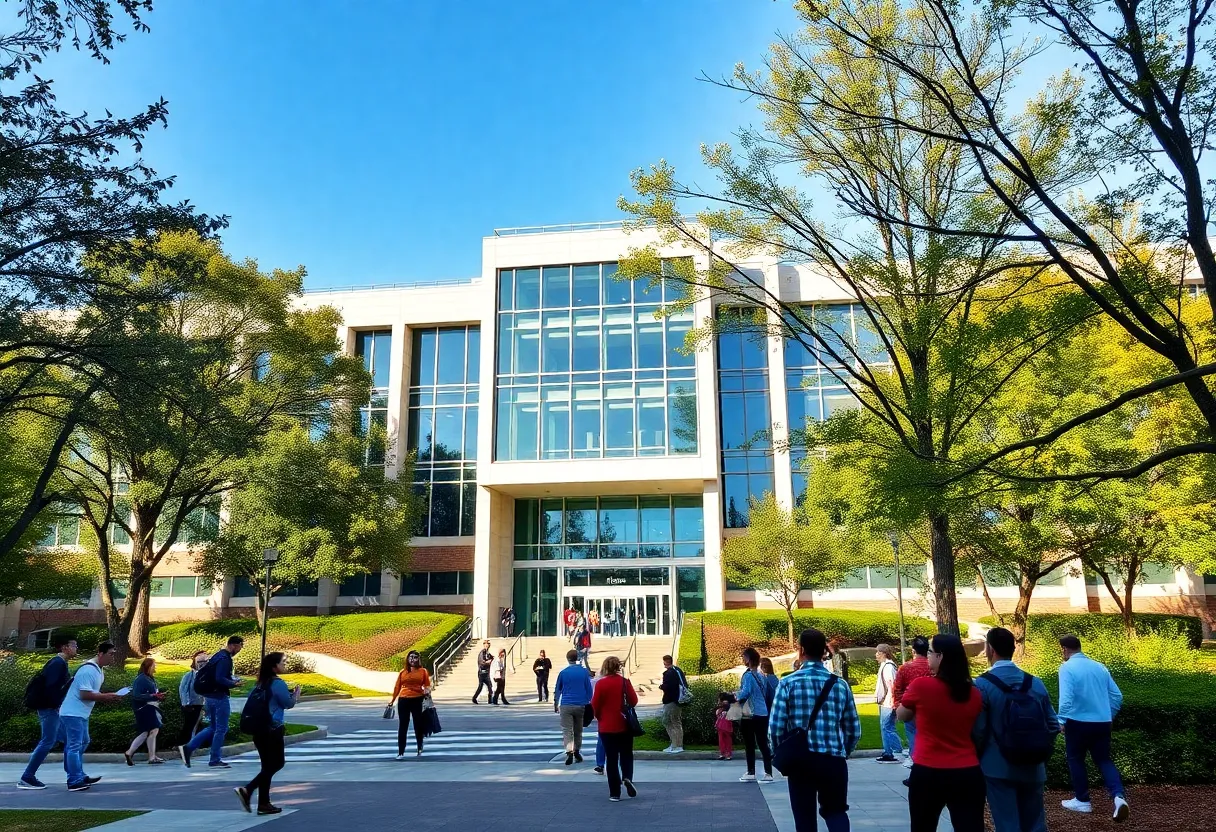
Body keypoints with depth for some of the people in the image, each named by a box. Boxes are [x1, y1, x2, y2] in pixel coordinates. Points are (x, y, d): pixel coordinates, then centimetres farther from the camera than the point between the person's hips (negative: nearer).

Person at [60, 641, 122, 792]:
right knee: (75, 746, -8)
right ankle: (75, 782, -5)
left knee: (83, 743, 16)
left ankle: (79, 777, 24)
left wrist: (109, 697, 0)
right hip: (73, 713, -11)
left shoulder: (99, 671, 11)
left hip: (81, 713, 11)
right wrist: (106, 697, -20)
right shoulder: (88, 670, -22)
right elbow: (85, 694, -25)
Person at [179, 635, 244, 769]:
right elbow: (220, 679, -27)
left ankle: (188, 748, 9)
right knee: (221, 729, 1)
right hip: (219, 697, -10)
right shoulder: (225, 659, -17)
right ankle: (215, 760, 6)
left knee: (213, 727, 18)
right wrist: (233, 683, -19)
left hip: (209, 696, 10)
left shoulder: (218, 656, 13)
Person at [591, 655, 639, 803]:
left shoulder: (600, 684, -10)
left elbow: (595, 705, -7)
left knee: (612, 759, 7)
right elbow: (634, 701, -3)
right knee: (626, 755, 18)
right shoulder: (625, 682, -6)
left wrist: (599, 717, 14)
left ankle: (614, 793, 8)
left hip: (607, 727, -1)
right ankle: (627, 778, -8)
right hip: (624, 725, 1)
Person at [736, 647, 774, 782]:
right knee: (763, 744, 8)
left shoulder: (748, 675, -14)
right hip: (762, 714, 7)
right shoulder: (760, 675, 11)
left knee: (749, 745, 3)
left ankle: (751, 773, 9)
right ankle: (768, 773, 9)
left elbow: (745, 693, -25)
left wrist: (736, 696, -4)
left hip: (750, 715, -7)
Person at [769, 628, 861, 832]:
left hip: (800, 760, -2)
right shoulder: (840, 685, 3)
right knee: (836, 811, 18)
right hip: (834, 761, 2)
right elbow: (854, 730, 6)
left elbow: (776, 728, -8)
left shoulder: (788, 683, -5)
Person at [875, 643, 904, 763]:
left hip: (888, 702, -10)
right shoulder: (883, 665, 15)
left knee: (887, 727, -8)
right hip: (884, 702, 10)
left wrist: (889, 701, -21)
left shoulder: (889, 666, -15)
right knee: (884, 727, 12)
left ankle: (898, 752, -3)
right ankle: (888, 753, 18)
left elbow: (891, 684, -20)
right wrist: (879, 698, 17)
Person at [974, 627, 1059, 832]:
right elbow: (1053, 725, 5)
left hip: (998, 768, -5)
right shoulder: (1035, 683, 3)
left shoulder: (982, 684, -12)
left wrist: (976, 759, 2)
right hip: (1032, 768, 5)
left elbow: (977, 730, -14)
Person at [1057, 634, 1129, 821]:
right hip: (1102, 723, 5)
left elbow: (1066, 699, -21)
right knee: (1104, 760, 17)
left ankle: (1082, 801, 22)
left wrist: (1061, 721, -9)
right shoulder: (1100, 666, 7)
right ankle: (1119, 796, -4)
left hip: (1078, 722, -5)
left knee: (1075, 760, 14)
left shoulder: (1067, 667, -11)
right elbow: (1117, 696, 10)